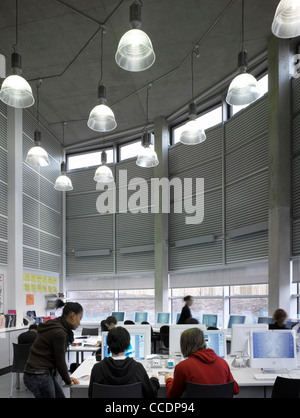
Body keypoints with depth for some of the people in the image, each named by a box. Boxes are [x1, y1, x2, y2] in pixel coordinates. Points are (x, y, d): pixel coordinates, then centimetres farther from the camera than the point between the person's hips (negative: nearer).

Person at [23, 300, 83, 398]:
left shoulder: (55, 325, 9)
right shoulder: (59, 333, -21)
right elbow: (60, 361, -13)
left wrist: (67, 377, 14)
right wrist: (68, 381, 3)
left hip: (46, 374, 10)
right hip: (39, 377, -10)